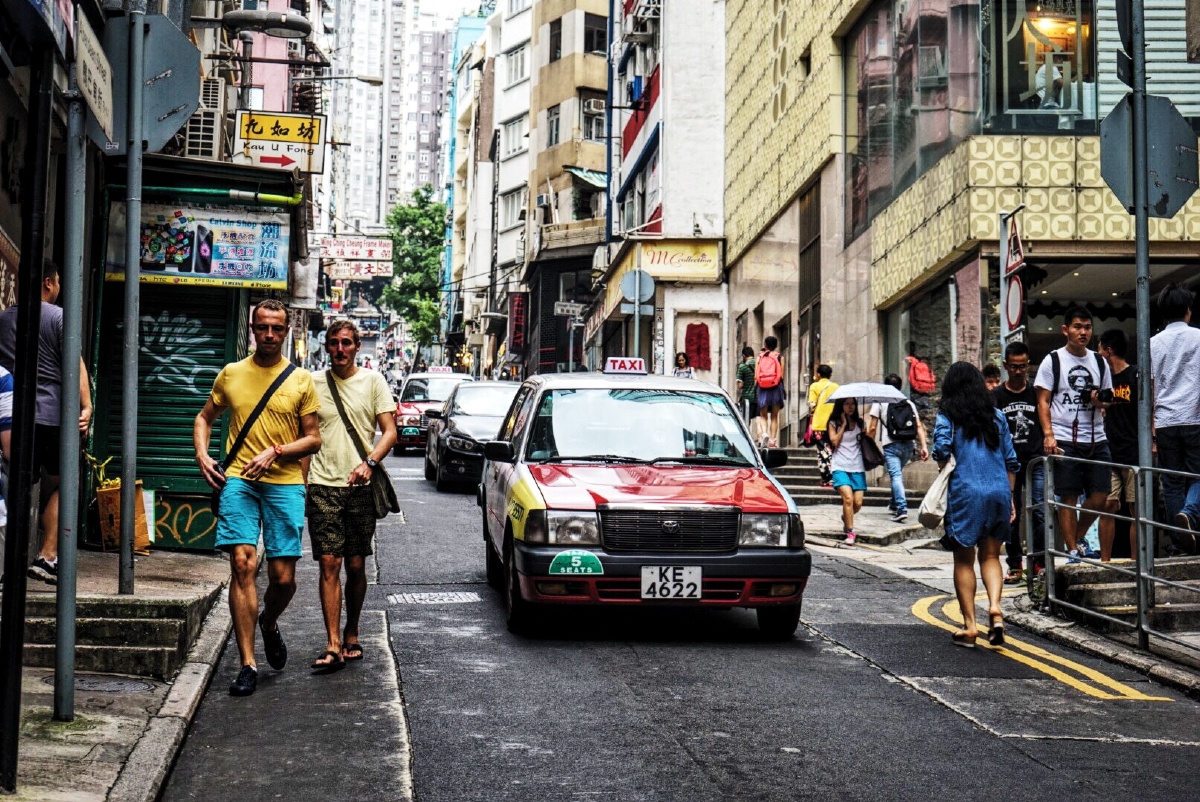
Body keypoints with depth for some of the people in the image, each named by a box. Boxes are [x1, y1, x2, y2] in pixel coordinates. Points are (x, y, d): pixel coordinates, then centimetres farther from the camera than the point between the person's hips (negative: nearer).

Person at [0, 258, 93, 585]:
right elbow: (75, 365, -12)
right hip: (52, 414, -5)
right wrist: (86, 405, -15)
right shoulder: (58, 316, -4)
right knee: (59, 486, 6)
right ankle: (48, 556, -4)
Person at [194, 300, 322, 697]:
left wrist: (275, 451, -9)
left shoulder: (301, 380, 8)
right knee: (242, 564, -13)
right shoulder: (231, 374, 11)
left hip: (285, 483, 0)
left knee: (283, 576, -2)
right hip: (238, 480, 0)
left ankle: (269, 623, 35)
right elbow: (205, 417, 23)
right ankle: (247, 665, -9)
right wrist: (202, 456, 5)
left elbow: (313, 438, 7)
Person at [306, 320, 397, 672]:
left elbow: (390, 432, 0)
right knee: (329, 565, -7)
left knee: (356, 566, 6)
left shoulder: (373, 381, 5)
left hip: (361, 486, 0)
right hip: (323, 486, 0)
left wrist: (369, 462, -18)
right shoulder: (314, 383, 8)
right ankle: (333, 646, -9)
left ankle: (351, 635, 23)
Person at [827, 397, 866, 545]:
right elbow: (835, 441, -6)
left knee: (858, 503, -5)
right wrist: (843, 424, -3)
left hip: (857, 467, 3)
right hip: (840, 466, -3)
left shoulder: (859, 423, 16)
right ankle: (850, 532, -11)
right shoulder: (834, 423, 8)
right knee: (848, 498, -21)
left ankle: (846, 518, 29)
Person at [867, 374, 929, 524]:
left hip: (891, 445, -5)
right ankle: (895, 505, 29)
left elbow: (872, 428, -1)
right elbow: (919, 426, 6)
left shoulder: (880, 402, 3)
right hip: (909, 445, 5)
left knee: (896, 476, -10)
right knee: (898, 474, 23)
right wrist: (924, 446, 3)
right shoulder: (909, 403, 15)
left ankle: (902, 509, -24)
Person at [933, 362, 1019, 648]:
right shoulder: (997, 415, 11)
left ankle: (969, 625, 6)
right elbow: (1011, 461, 11)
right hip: (999, 491, 3)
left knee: (964, 559, 6)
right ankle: (995, 608, -8)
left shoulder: (947, 415, 0)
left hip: (966, 492, -3)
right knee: (990, 555, 13)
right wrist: (1010, 498, 17)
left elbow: (941, 449, -16)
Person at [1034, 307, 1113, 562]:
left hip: (1096, 439, 4)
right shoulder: (1053, 360, 2)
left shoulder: (1099, 362, 14)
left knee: (1100, 497, 1)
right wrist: (1048, 434, -13)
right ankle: (1073, 551, 4)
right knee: (1068, 497, -3)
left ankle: (1078, 538, 23)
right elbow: (1043, 401, -1)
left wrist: (1101, 402, -3)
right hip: (1064, 440, -4)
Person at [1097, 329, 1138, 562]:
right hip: (1108, 453, 5)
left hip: (1133, 453, -5)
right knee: (1107, 507, 0)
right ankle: (1105, 562, 4)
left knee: (1136, 508, -1)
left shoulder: (1136, 375, -1)